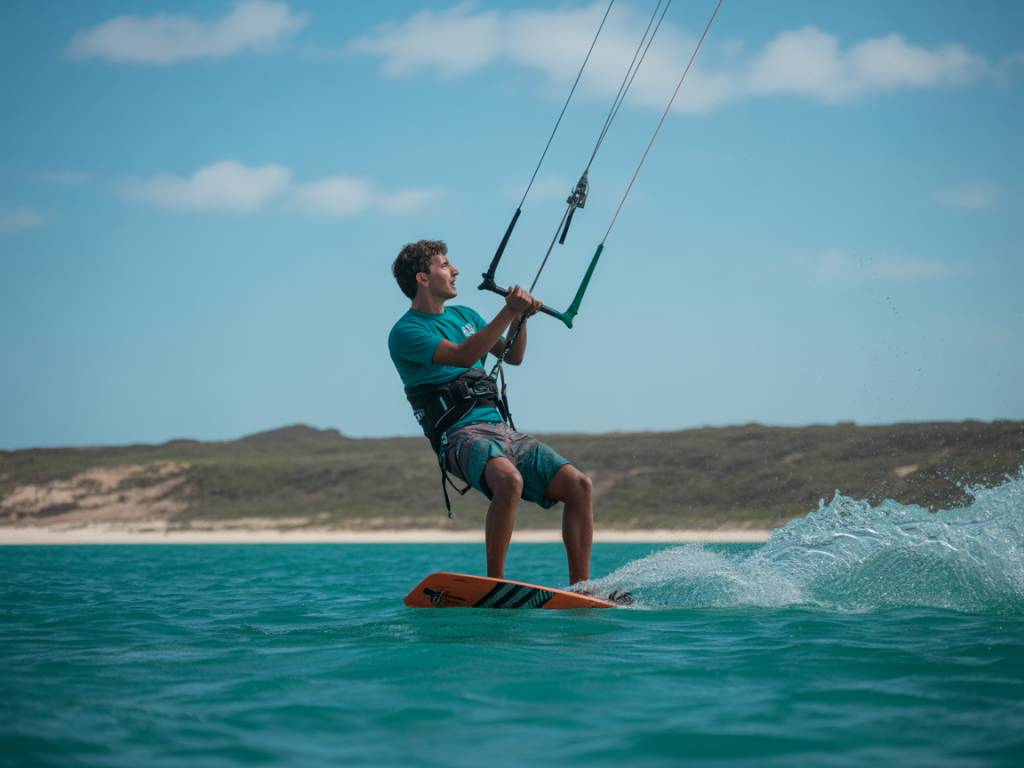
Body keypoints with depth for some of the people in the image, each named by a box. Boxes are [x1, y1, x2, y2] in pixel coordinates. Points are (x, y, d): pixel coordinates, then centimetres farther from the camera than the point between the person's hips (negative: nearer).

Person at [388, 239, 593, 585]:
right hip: (462, 436, -8)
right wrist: (508, 312, -17)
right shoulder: (405, 332, -3)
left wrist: (521, 317, 5)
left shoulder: (464, 315, 23)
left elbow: (513, 356, 24)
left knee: (578, 484, -9)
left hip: (502, 430, 8)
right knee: (509, 480, -38)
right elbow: (463, 356, -17)